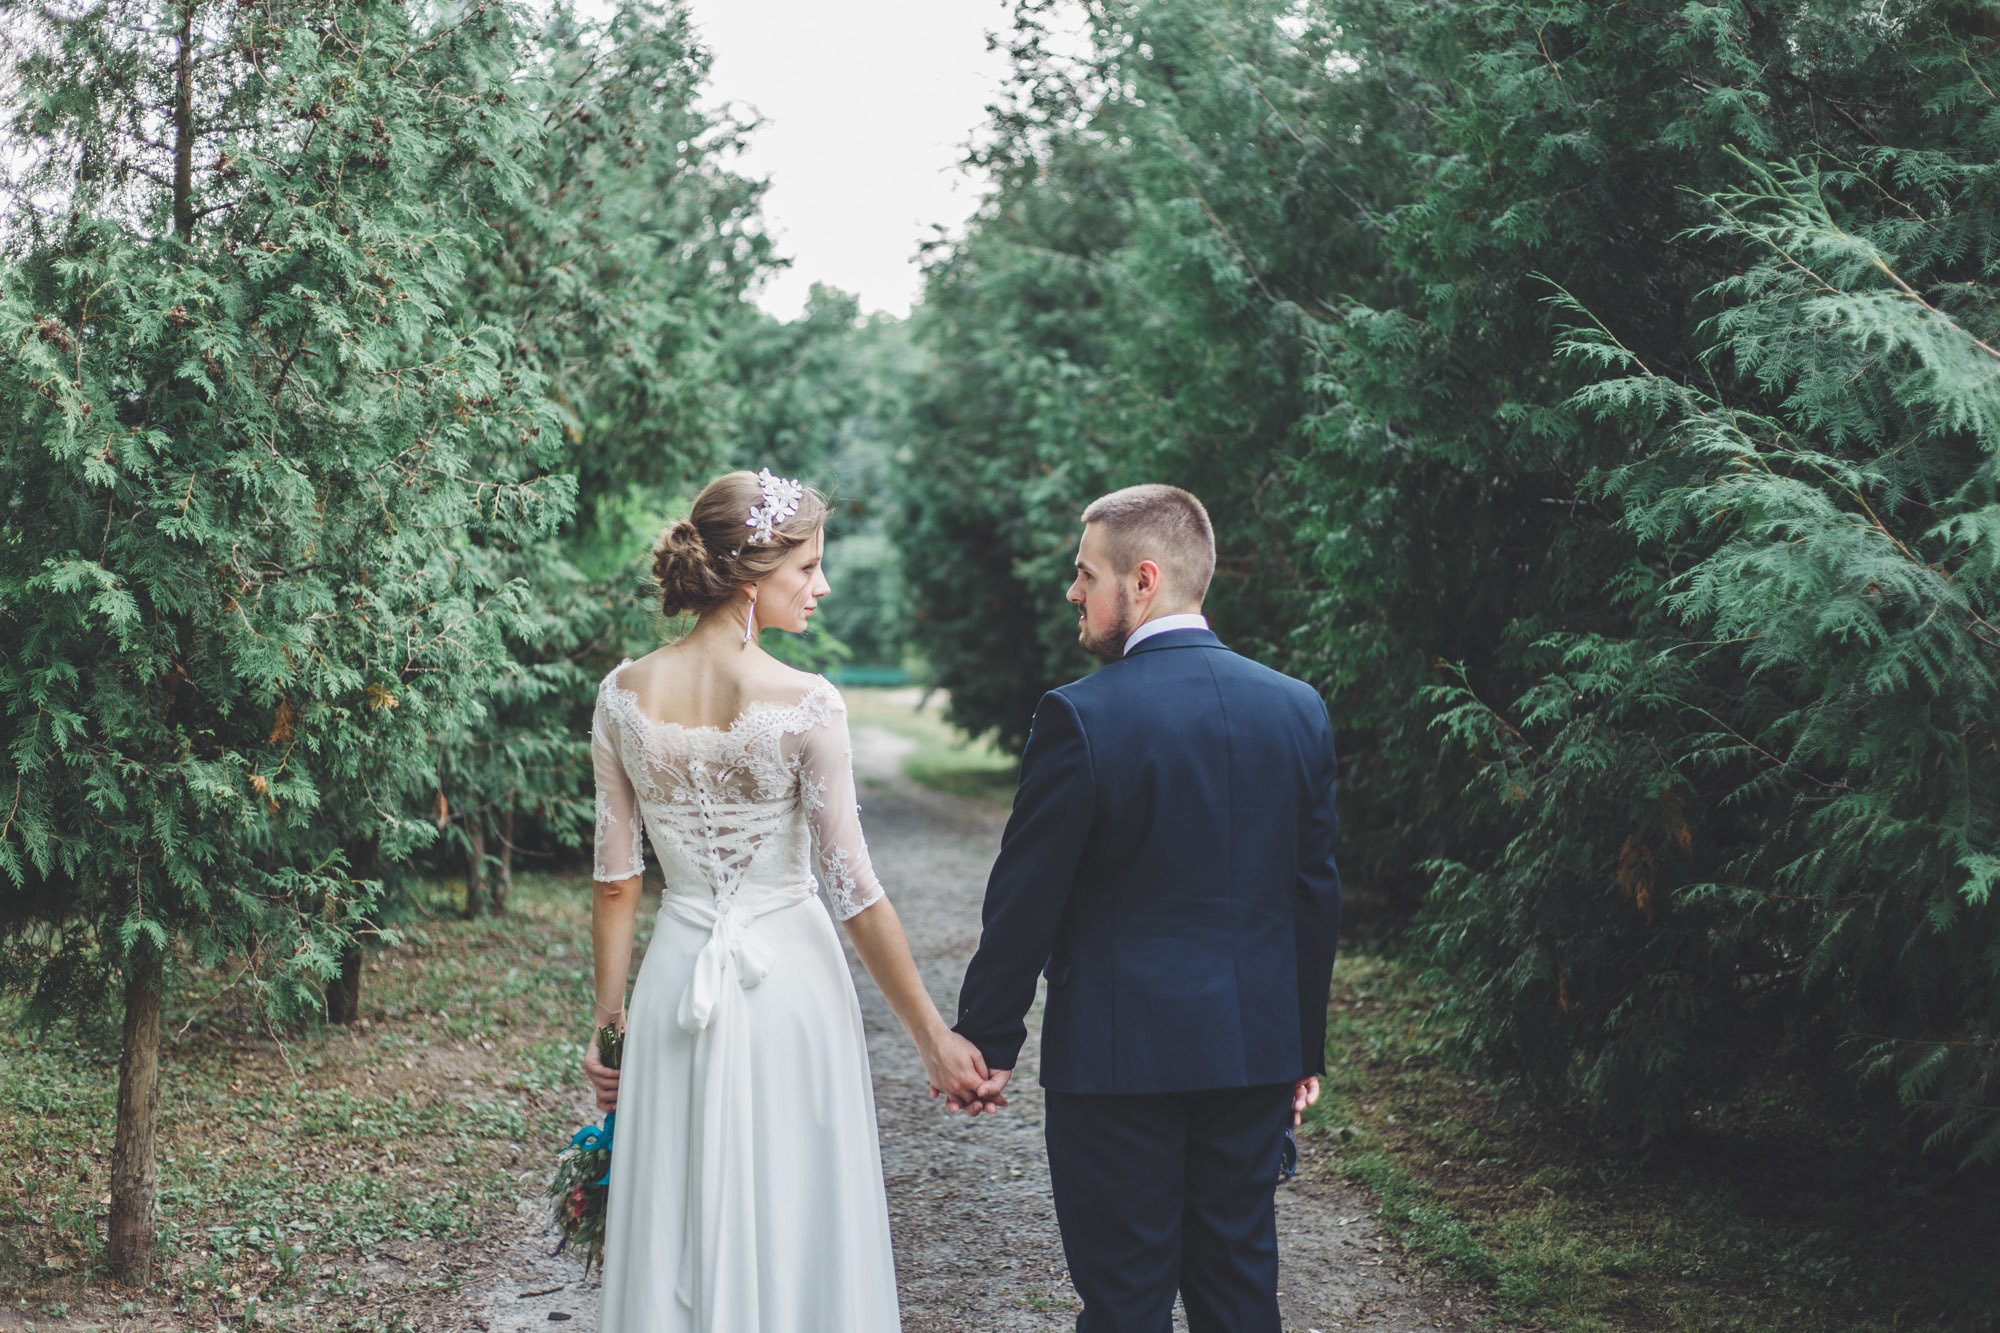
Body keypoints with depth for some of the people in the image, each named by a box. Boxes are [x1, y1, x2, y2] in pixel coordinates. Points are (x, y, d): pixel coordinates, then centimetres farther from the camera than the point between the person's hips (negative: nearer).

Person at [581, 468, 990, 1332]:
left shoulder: (624, 695, -3)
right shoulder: (806, 705, -16)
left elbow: (615, 878, 2)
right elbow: (854, 890, -14)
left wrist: (608, 1022, 12)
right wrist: (934, 1039, -7)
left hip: (676, 984, 4)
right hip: (789, 982, -4)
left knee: (678, 1231, 15)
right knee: (792, 1230, 10)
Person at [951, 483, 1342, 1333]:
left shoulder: (1080, 716, -15)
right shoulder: (1298, 708, 1)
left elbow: (1025, 903, -11)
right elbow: (1316, 893, 7)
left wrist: (985, 1042, 0)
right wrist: (1305, 1049, 16)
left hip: (1119, 1055, -5)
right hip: (1256, 1049, 5)